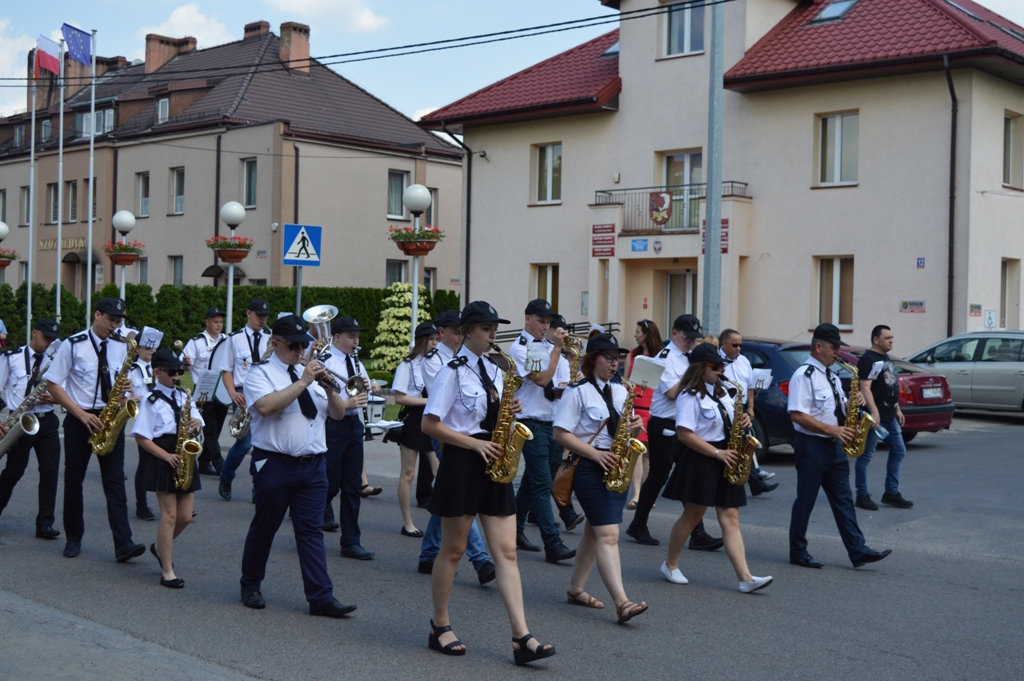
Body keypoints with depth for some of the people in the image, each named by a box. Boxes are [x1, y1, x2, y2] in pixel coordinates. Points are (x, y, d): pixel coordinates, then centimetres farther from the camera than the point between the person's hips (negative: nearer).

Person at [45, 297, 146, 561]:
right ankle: (74, 538, 23)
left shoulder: (121, 346, 5)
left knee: (115, 479, -6)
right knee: (74, 479, 7)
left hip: (110, 419, 2)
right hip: (79, 419, -2)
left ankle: (123, 544, -11)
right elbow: (53, 384, -6)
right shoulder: (73, 345, -7)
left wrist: (125, 387, -8)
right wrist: (82, 414, -14)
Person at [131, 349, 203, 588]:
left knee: (185, 516, 6)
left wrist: (196, 425, -9)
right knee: (169, 515, -6)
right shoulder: (151, 400, -5)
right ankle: (167, 572, 0)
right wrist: (166, 456, -17)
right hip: (162, 459, -6)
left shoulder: (184, 396, 12)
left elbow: (195, 422, 17)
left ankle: (160, 547, 35)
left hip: (184, 457, 6)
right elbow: (141, 437, -9)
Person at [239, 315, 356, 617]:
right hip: (275, 465, -4)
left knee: (311, 530, 2)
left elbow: (339, 413, 10)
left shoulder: (312, 372, 15)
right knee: (264, 528, 8)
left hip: (313, 465, 4)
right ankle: (250, 586, 26)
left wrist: (329, 389, -9)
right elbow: (266, 406, -23)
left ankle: (321, 597, -1)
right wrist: (303, 382, -21)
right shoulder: (261, 373, -2)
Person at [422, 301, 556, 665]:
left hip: (494, 464, 6)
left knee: (506, 552, -1)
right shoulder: (453, 372, -7)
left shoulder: (494, 370, 13)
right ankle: (440, 627, 21)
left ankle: (521, 637, -4)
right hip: (462, 464, -6)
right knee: (453, 550, 5)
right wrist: (475, 444, -17)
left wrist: (509, 411, -2)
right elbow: (429, 424, -11)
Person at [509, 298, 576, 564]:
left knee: (532, 480, 15)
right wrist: (557, 348, -14)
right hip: (531, 421, -7)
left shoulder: (548, 346, 15)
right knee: (542, 484, -10)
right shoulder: (519, 348, -8)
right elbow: (541, 379, -18)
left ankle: (516, 529, 28)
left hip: (551, 421, 8)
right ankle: (553, 545, -14)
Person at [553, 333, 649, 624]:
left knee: (595, 531, 14)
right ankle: (622, 603, -21)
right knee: (608, 534, -14)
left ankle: (576, 589, 26)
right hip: (590, 468, -7)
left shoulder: (619, 391, 14)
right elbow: (561, 433, -12)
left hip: (616, 468, 7)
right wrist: (595, 454, -20)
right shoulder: (578, 392, -7)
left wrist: (634, 428, -5)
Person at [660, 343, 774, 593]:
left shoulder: (721, 392, 14)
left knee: (730, 518, 0)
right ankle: (670, 564, 23)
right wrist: (717, 453, -19)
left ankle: (745, 578, -8)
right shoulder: (690, 396, -11)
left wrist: (743, 420, -1)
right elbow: (684, 434, -19)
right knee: (693, 515, 3)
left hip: (725, 461, 7)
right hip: (700, 461, -7)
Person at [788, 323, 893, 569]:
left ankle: (858, 551, 4)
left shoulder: (831, 377, 14)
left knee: (843, 500, 5)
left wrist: (851, 404, 0)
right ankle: (798, 553, 12)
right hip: (811, 446, -8)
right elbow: (797, 415, -22)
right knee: (805, 500, 2)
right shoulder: (803, 376, -13)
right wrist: (832, 430, -23)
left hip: (834, 446, 8)